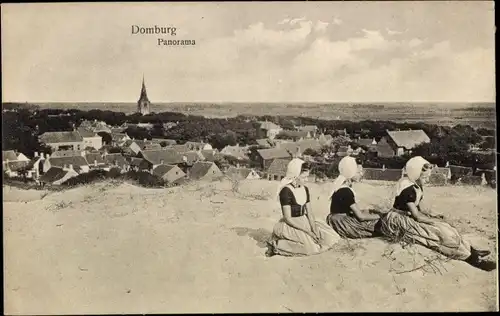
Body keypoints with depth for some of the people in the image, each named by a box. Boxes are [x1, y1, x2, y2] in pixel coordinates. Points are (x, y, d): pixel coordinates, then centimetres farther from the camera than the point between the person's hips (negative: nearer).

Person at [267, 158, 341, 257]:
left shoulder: (305, 189, 8)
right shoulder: (286, 191, -16)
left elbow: (309, 213, 8)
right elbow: (288, 219, -18)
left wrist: (314, 228, -9)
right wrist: (307, 231, -19)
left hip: (304, 223, 8)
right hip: (291, 226, -8)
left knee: (331, 237, -3)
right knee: (310, 246, -27)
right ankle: (278, 245, -10)